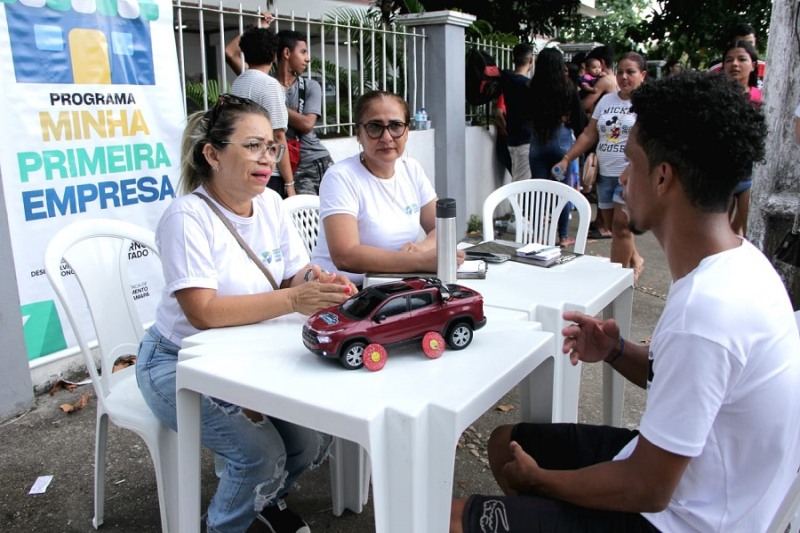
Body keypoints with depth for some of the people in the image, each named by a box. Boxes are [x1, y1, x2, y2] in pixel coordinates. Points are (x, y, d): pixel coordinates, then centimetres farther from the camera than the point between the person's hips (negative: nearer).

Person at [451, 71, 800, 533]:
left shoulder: (704, 311, -32)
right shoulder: (739, 261, -3)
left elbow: (647, 490, -24)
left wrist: (537, 478, -9)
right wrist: (617, 352, -6)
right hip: (677, 477, 8)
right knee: (506, 441, 18)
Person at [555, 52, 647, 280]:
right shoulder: (606, 100, 12)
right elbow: (589, 134, 12)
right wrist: (566, 159, 5)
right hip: (606, 173, 6)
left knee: (621, 225, -9)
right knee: (611, 225, 13)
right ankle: (634, 260, 35)